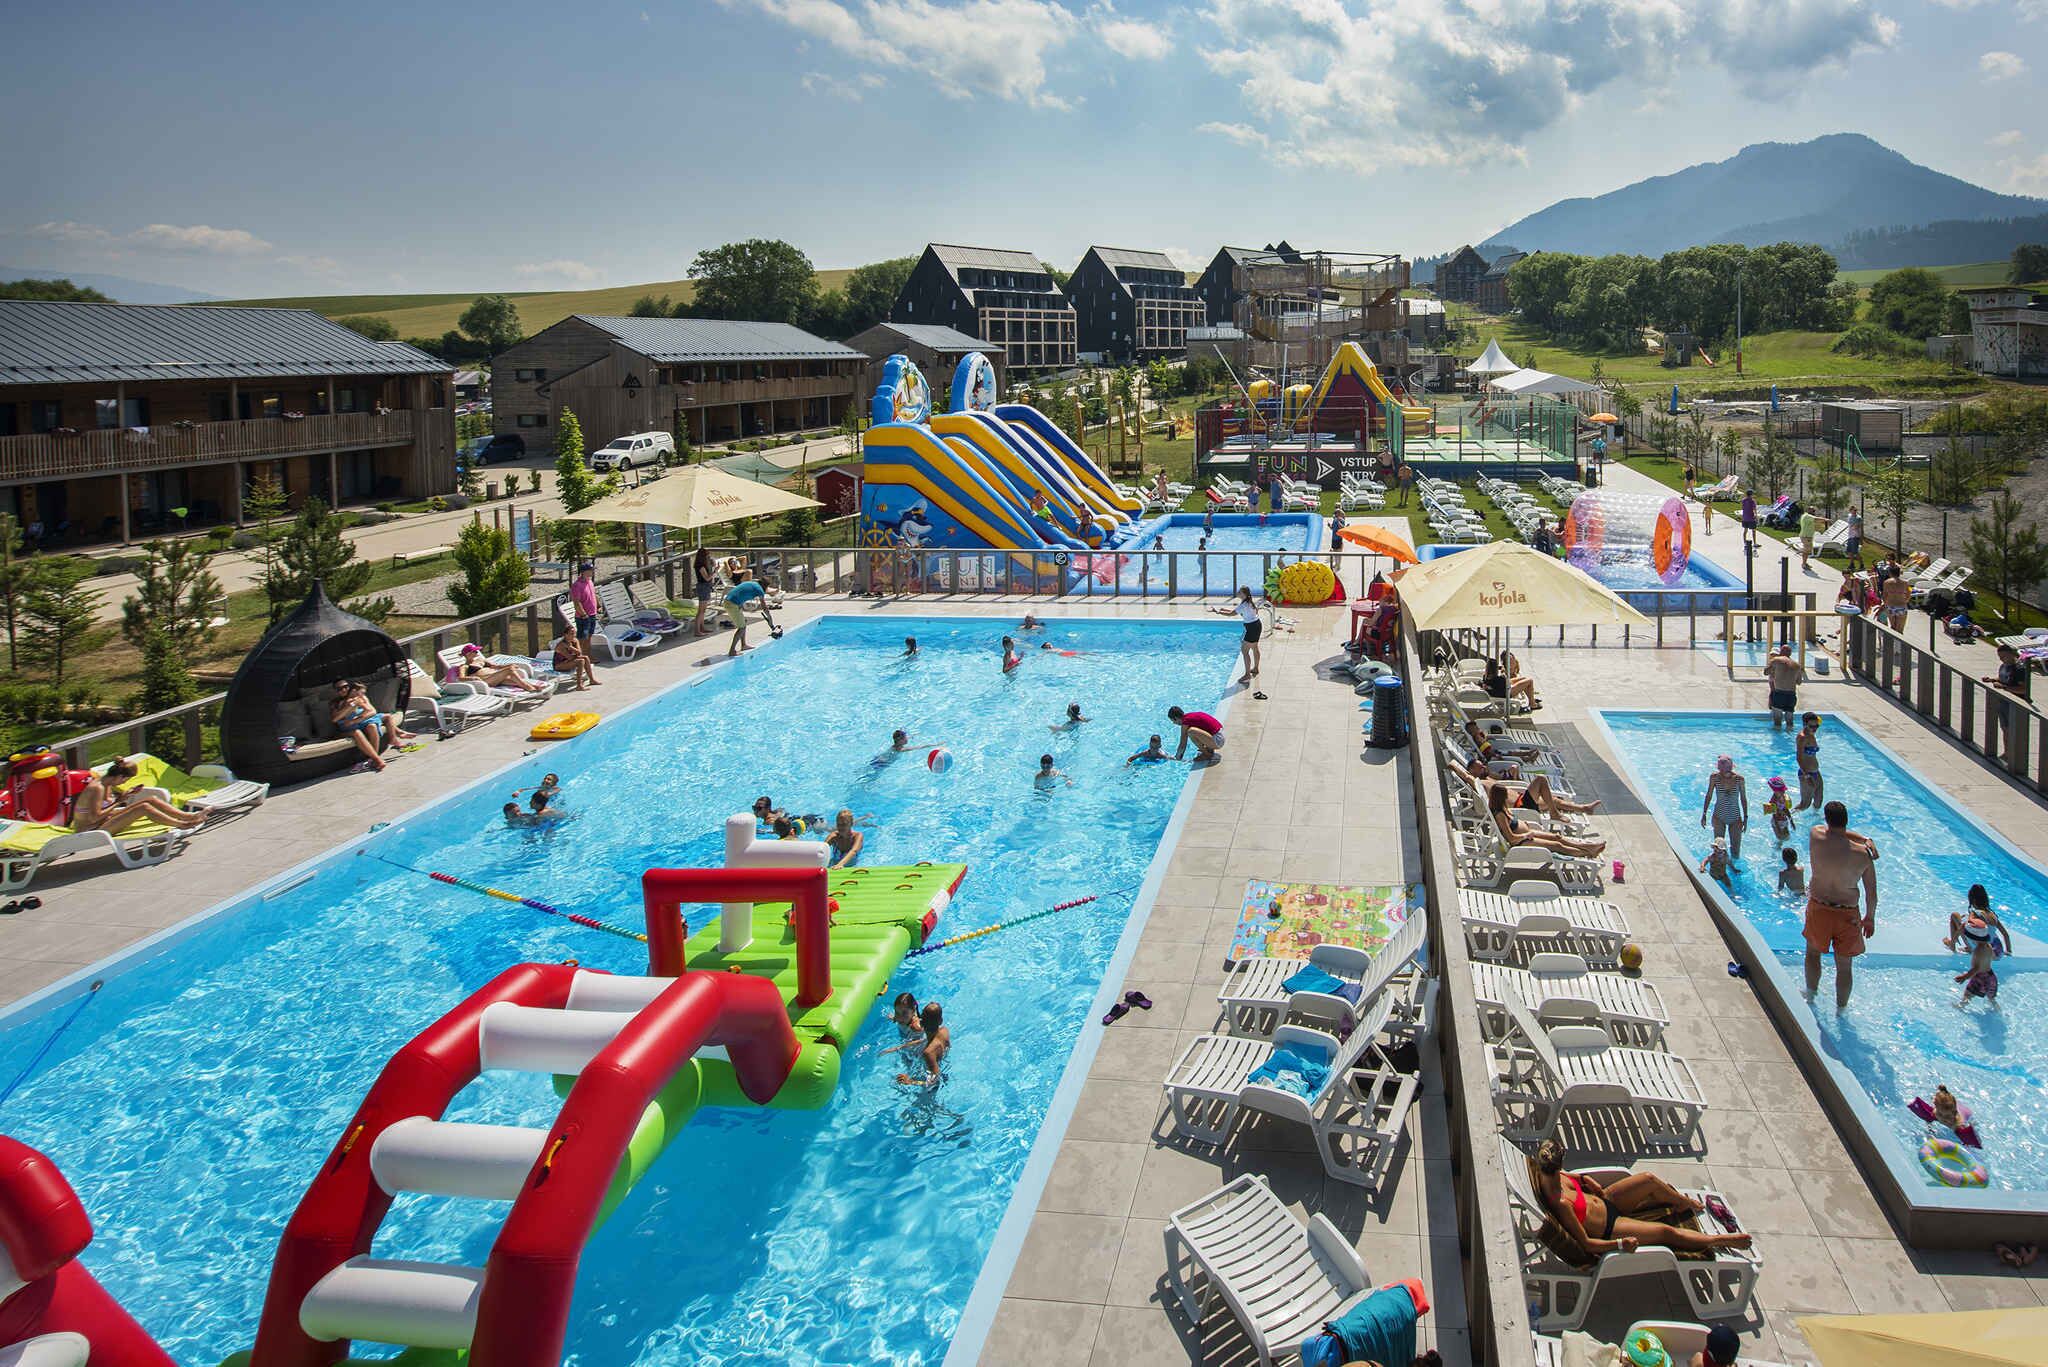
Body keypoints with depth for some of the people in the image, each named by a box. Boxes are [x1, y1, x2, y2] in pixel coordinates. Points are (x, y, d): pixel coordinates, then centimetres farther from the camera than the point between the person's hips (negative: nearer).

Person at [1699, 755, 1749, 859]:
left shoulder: (1739, 779, -12)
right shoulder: (1714, 777, -11)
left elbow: (1743, 799, -2)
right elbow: (1709, 796, 0)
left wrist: (1745, 817, 0)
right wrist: (1704, 814, 3)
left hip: (1735, 818, 0)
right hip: (1719, 817, 0)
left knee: (1736, 854, 5)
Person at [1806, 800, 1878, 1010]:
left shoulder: (1817, 837, -16)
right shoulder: (1863, 854, -13)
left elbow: (1835, 832, 8)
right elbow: (1872, 892, -4)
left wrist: (1865, 839, 2)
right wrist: (1870, 918, 10)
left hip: (1818, 908, 0)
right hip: (1848, 913, 0)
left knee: (1813, 952, 26)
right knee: (1844, 965, 16)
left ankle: (1811, 994, 40)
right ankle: (1841, 1008, 29)